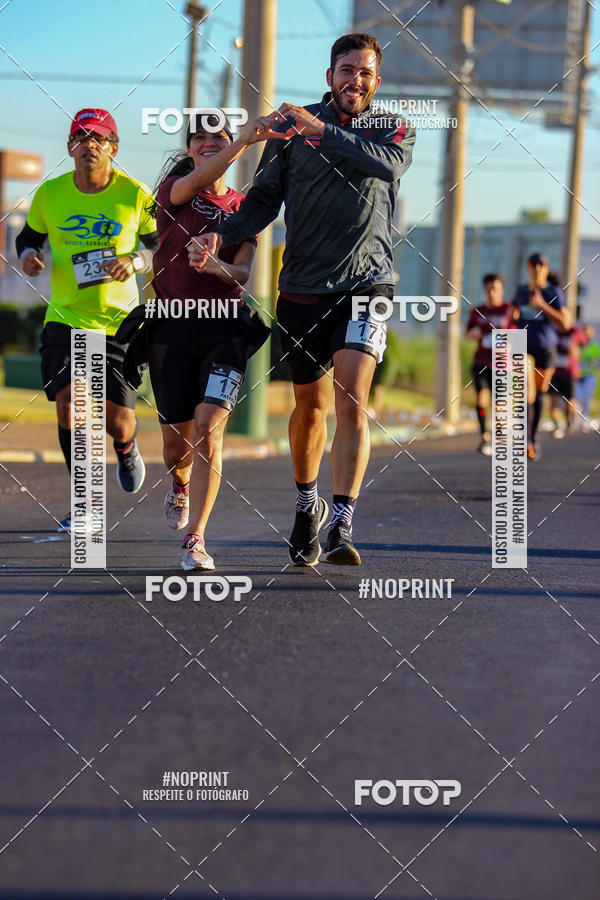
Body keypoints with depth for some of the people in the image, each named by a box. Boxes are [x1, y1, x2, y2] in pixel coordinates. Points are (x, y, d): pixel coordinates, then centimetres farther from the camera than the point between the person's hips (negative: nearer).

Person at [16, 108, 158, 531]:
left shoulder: (134, 194, -5)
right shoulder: (50, 194, -1)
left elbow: (159, 248, 5)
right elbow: (29, 235, 16)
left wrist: (134, 261, -15)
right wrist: (28, 255, -6)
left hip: (119, 320, -1)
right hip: (66, 317, 1)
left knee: (117, 419, -2)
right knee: (68, 402, -16)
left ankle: (127, 448, 40)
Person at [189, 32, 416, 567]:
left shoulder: (393, 130, 4)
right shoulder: (292, 127, 6)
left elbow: (388, 163, -19)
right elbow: (264, 198, 4)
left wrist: (324, 131, -27)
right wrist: (221, 236, -13)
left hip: (366, 284, -2)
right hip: (303, 288, 2)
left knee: (352, 404, -17)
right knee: (310, 404, 13)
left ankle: (341, 528, -22)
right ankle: (308, 505, 37)